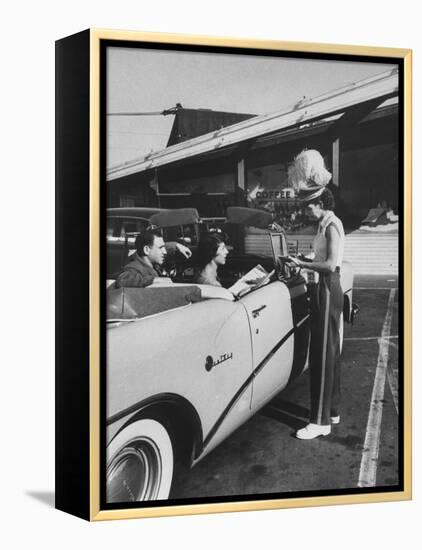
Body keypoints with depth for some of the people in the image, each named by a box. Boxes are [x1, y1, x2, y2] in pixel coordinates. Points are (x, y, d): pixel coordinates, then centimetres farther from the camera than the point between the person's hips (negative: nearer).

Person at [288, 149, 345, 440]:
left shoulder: (332, 225, -16)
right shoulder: (327, 224, 14)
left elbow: (331, 264, -24)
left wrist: (304, 264, -15)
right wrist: (306, 260, 8)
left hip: (328, 290, -10)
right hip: (327, 289, 10)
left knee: (323, 353, -8)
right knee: (329, 351, 16)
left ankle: (321, 421, -4)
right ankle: (332, 410, 26)